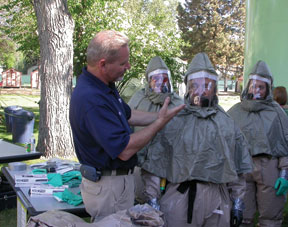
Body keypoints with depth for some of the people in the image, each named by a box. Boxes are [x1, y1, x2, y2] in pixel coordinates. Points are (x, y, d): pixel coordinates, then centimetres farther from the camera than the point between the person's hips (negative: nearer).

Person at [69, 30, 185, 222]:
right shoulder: (92, 99, -30)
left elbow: (128, 115, 18)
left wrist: (162, 116, 11)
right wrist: (160, 122, -20)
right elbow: (124, 150, -29)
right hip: (108, 186, -10)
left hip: (117, 179, 10)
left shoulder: (105, 86, 3)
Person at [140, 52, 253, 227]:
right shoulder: (173, 120, 4)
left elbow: (238, 168, 13)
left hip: (218, 199, 2)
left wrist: (238, 202, 10)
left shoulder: (227, 123, 11)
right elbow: (156, 164, 2)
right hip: (179, 197, -2)